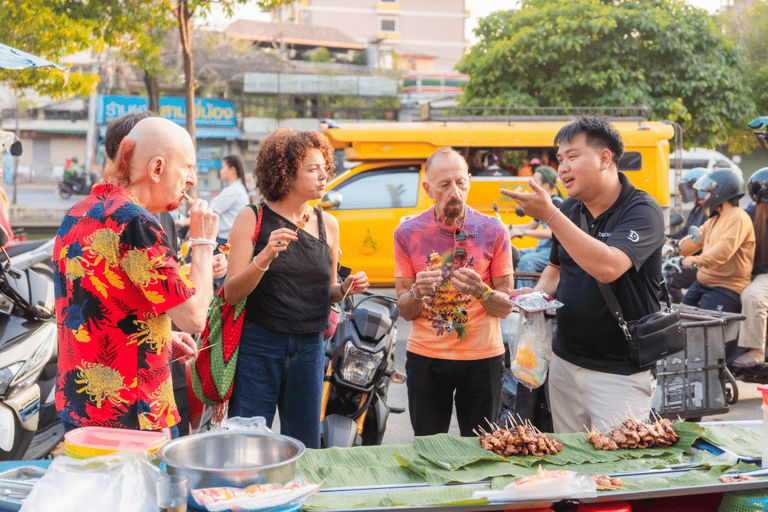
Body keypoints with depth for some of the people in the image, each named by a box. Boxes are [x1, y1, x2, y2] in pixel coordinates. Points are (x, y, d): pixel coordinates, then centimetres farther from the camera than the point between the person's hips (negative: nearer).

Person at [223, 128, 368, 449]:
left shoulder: (327, 224, 9)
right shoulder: (252, 219, -4)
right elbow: (231, 293, -9)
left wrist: (346, 288, -3)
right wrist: (264, 257, -24)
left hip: (309, 348, 4)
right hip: (258, 347, -4)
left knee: (305, 449, 10)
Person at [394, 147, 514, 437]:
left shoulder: (493, 231, -4)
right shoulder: (408, 233, -3)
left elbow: (506, 308, -2)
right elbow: (404, 311, -1)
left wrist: (481, 291, -22)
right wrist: (418, 291, -22)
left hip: (482, 357, 0)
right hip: (426, 356, 0)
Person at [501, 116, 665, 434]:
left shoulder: (641, 211, -14)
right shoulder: (569, 210, 6)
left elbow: (607, 268, -31)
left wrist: (549, 215, -27)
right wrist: (539, 294, 0)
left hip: (620, 372, -6)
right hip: (564, 363, 6)